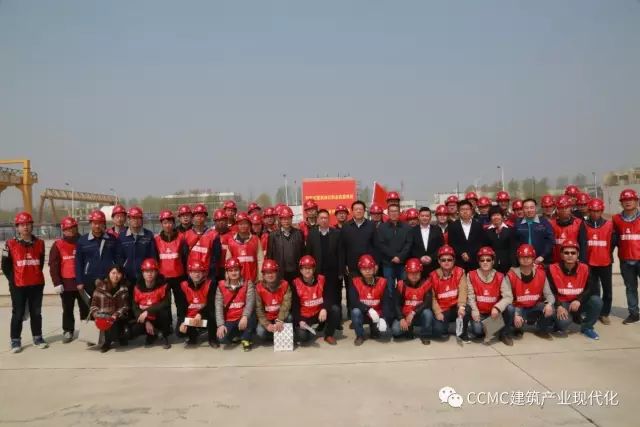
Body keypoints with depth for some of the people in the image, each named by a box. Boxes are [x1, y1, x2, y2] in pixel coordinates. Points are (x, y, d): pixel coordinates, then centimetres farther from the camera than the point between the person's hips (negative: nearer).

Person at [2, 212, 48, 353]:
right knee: (18, 314, 5)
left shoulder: (40, 243, 2)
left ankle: (37, 337, 24)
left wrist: (36, 276, 6)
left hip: (37, 284, 3)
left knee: (36, 312, 12)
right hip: (18, 286, -3)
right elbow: (6, 266, -1)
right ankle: (15, 341, 16)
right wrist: (13, 281, -4)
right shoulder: (10, 244, -6)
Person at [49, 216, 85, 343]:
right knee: (68, 309, 9)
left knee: (86, 308, 6)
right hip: (66, 283, -1)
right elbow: (53, 266, -4)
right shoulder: (58, 245, -1)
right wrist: (57, 283, -10)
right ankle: (68, 331, 21)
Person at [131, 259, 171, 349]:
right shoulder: (138, 287, -6)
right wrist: (146, 322, -16)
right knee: (132, 331, -22)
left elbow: (166, 304, -27)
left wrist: (147, 311, -31)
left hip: (159, 319, -3)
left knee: (164, 311, -35)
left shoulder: (163, 285, -15)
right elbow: (135, 307, -4)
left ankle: (165, 336, -7)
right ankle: (151, 334, 12)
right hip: (144, 319, 3)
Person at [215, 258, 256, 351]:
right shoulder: (221, 286, 0)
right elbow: (218, 307, -7)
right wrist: (221, 324, -20)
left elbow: (250, 302, -19)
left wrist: (245, 316, -36)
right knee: (222, 338, -26)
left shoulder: (248, 284, -4)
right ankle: (237, 334, 11)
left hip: (242, 319, -1)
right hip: (229, 320, 2)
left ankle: (246, 339, -8)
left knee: (251, 316, -35)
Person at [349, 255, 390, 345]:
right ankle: (360, 336, -8)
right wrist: (369, 310, -34)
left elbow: (386, 303, -14)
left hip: (378, 315, 1)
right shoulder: (355, 282, -11)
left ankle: (374, 329, 13)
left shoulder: (382, 282, -9)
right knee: (355, 311, -33)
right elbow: (354, 302, -21)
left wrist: (383, 318, -30)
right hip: (363, 314, -1)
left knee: (384, 331, -26)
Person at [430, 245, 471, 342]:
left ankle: (463, 333, -4)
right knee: (439, 331, -26)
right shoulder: (433, 276, -4)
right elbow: (432, 297, -1)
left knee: (466, 309, -33)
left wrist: (461, 307, -35)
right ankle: (444, 328, 14)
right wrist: (437, 312, -14)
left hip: (455, 308, 0)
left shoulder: (460, 272, -5)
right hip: (442, 310, 0)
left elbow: (462, 291, -18)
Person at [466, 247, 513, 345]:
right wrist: (475, 310, -20)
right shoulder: (471, 275, -6)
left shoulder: (500, 277, -8)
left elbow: (508, 297, -17)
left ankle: (503, 333, -5)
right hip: (479, 313, -1)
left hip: (494, 311, 1)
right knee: (478, 331, -29)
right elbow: (470, 296, -6)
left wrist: (497, 308, -33)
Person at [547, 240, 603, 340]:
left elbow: (591, 289, -9)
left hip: (578, 304, 3)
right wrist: (558, 306, -25)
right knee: (564, 321, -33)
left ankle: (586, 327, 0)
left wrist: (579, 300, -26)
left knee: (596, 301, -25)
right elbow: (550, 291, -11)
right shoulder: (553, 269, -11)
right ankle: (560, 327, 8)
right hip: (562, 304, -3)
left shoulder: (584, 268, -4)